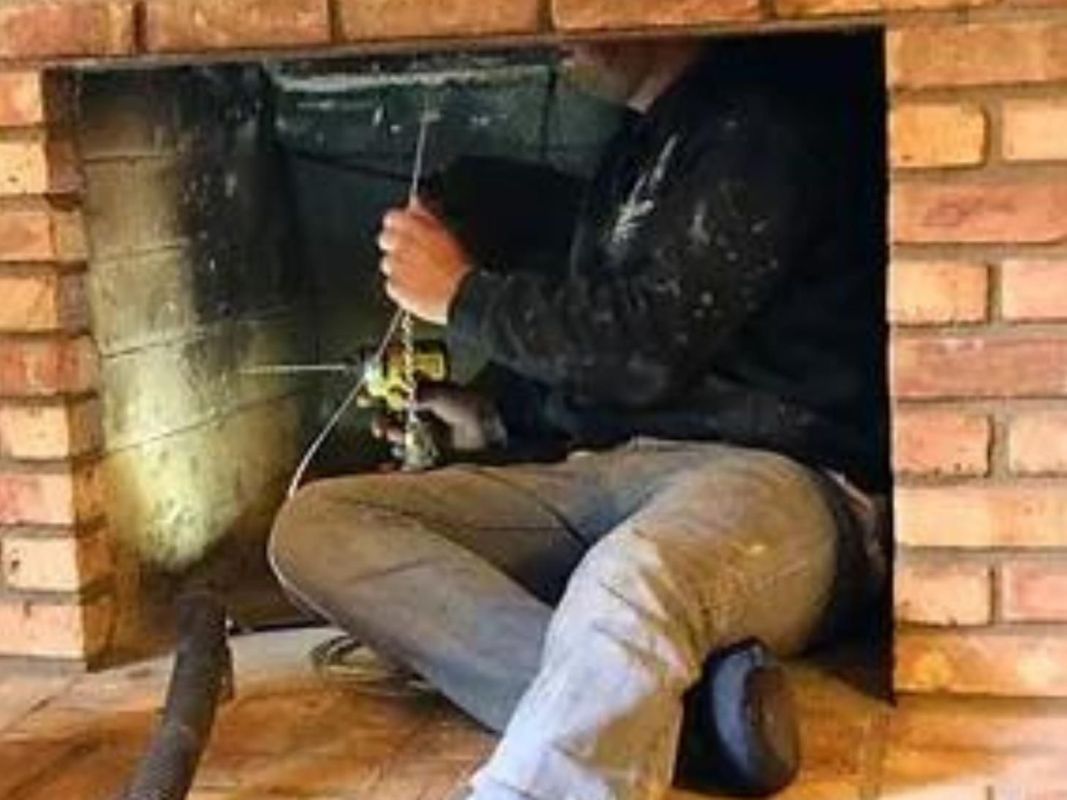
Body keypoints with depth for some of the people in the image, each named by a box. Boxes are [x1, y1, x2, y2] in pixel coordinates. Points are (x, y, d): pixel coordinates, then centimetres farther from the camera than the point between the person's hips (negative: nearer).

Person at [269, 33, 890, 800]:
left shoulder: (765, 123, -5)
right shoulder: (644, 143, 21)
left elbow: (645, 345, -13)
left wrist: (465, 293, -1)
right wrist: (498, 419, 16)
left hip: (775, 476, -9)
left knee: (626, 589, -43)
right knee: (315, 526, -11)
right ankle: (653, 701, -29)